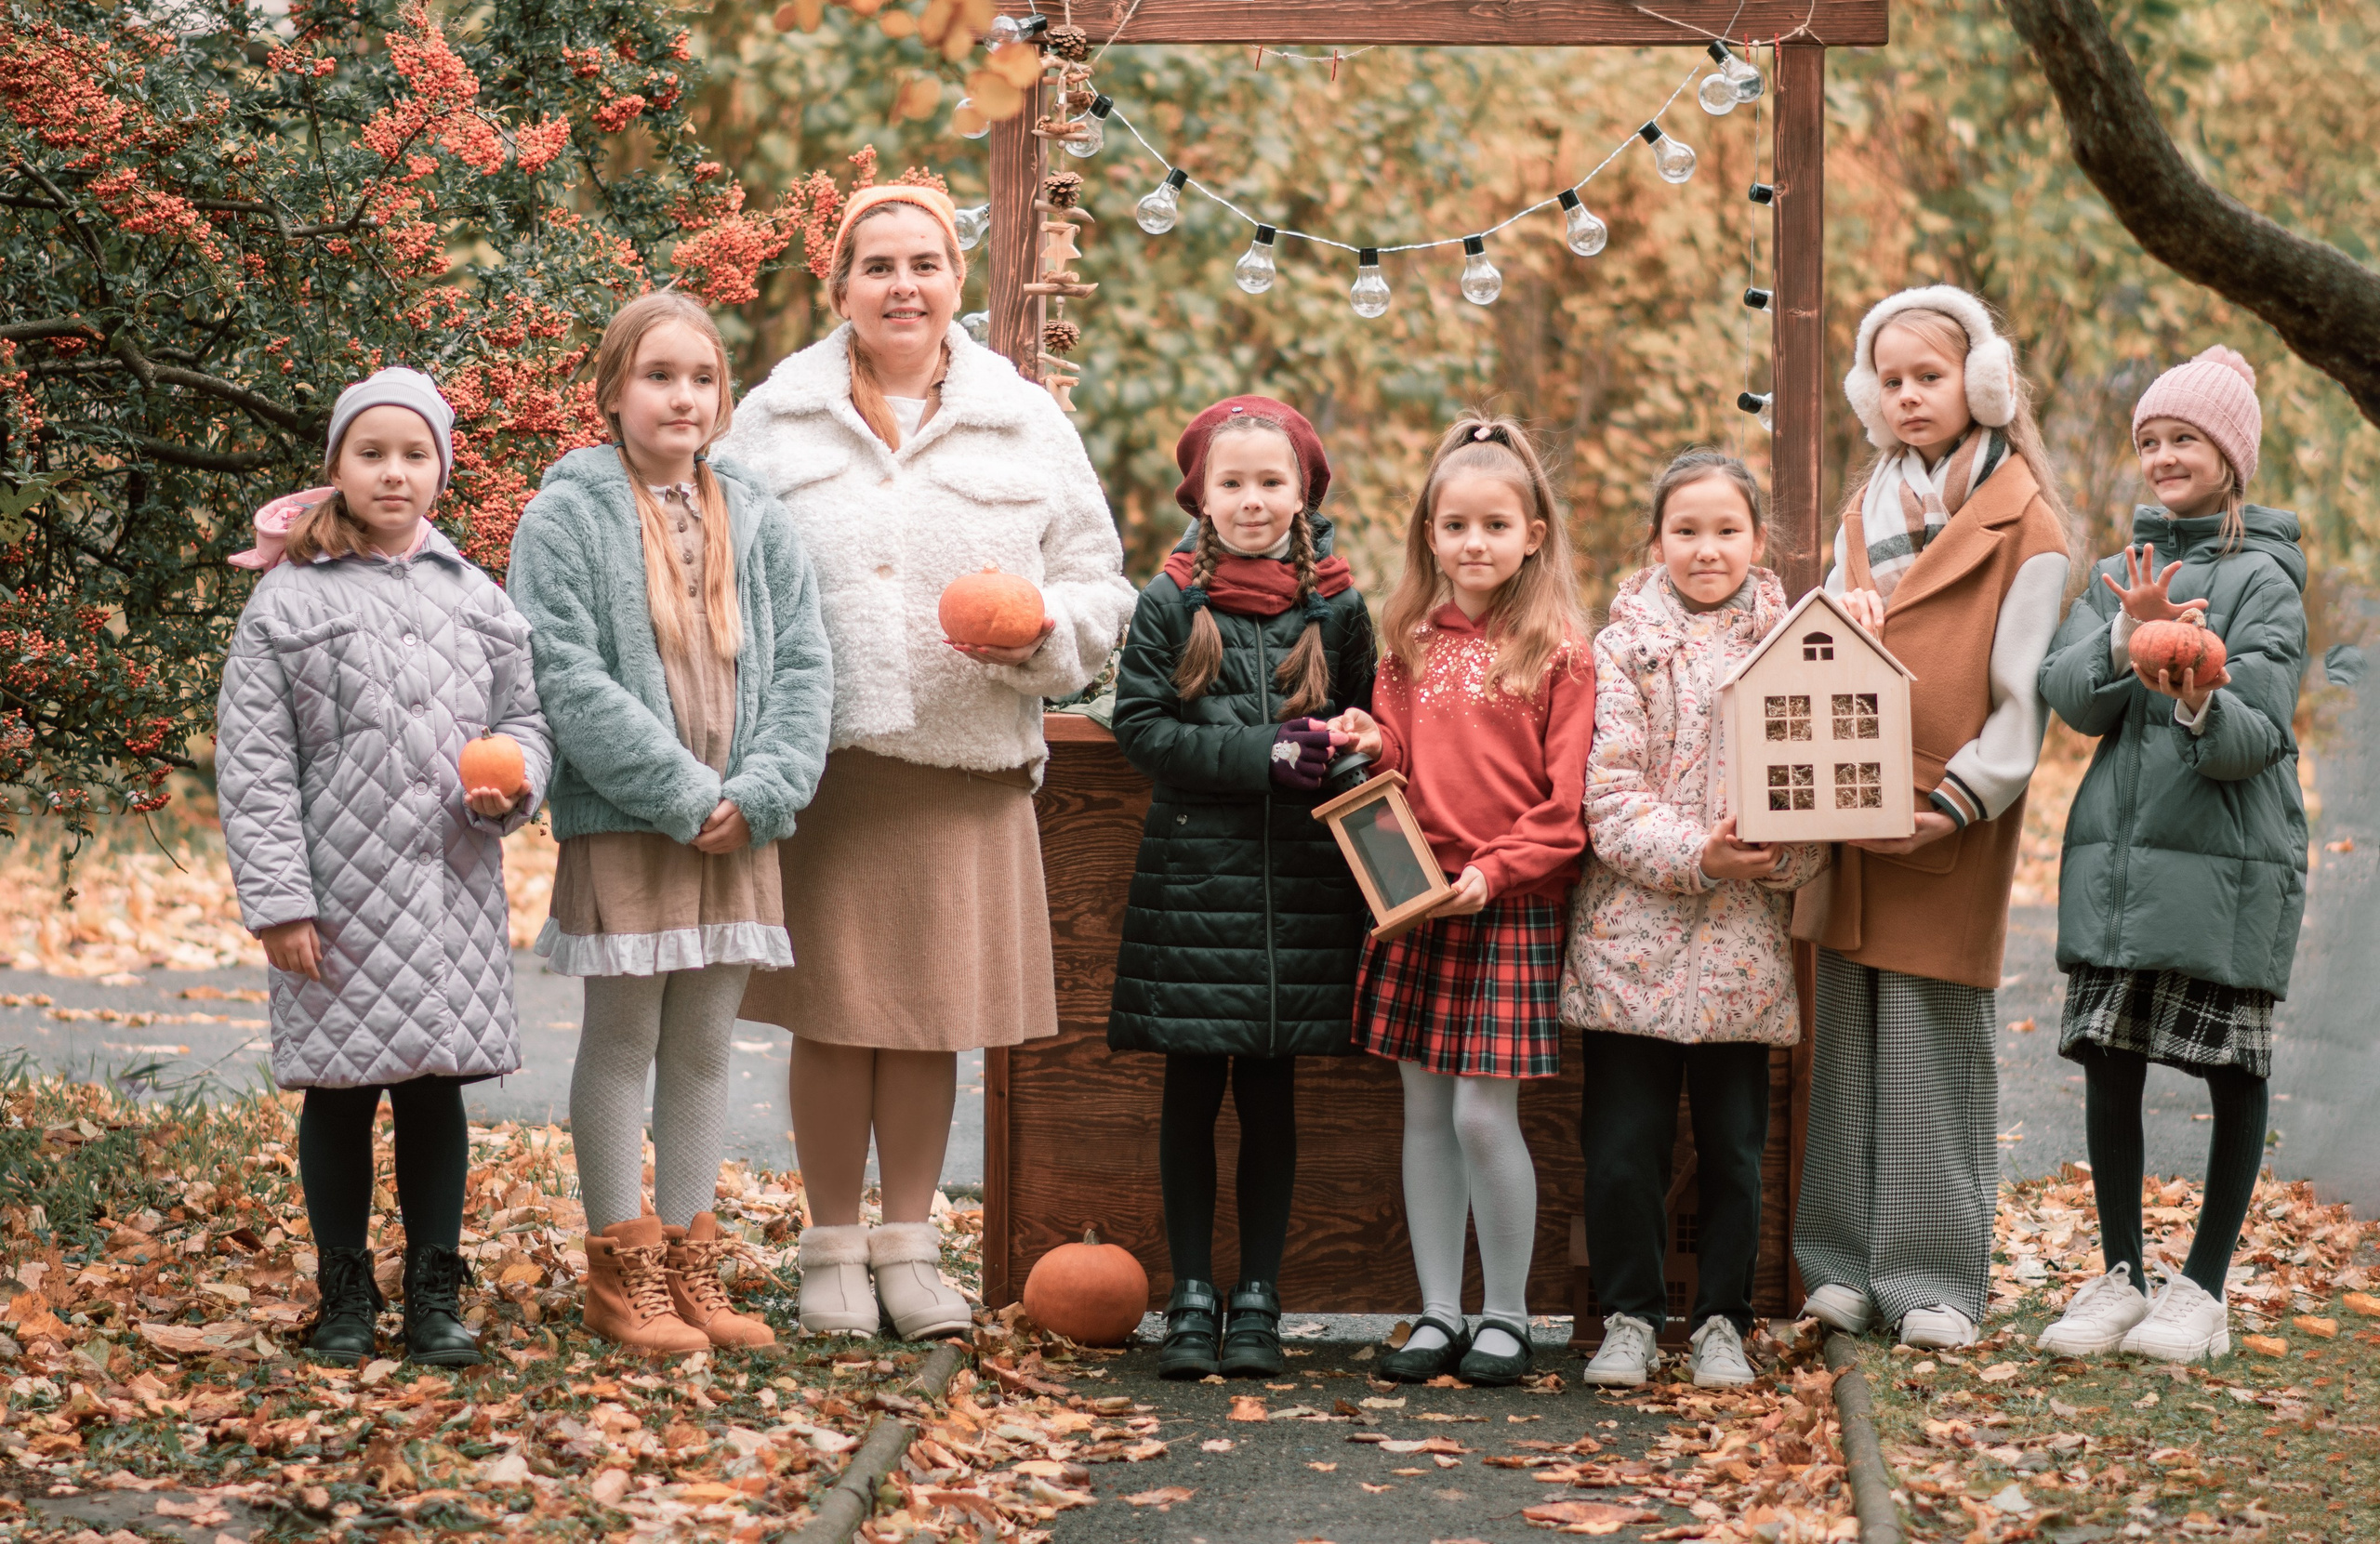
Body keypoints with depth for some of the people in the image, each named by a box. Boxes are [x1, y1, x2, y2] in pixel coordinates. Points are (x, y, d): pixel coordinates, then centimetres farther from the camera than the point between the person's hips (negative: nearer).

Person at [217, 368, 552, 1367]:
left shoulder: (476, 600, 10)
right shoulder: (287, 600, -1)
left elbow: (526, 714, 17)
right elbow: (252, 760, -3)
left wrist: (513, 781, -7)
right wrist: (277, 899, -9)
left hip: (453, 892, 3)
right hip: (340, 895, -3)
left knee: (436, 1085, 7)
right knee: (340, 1093, 5)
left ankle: (434, 1294, 18)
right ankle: (344, 1295, 18)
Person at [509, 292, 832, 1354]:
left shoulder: (755, 520, 10)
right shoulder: (567, 514, -5)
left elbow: (802, 663, 6)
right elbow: (568, 677, -13)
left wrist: (760, 792, -9)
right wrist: (684, 793, -16)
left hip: (740, 827, 4)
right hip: (621, 822, -4)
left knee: (704, 1044, 10)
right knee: (622, 1039, 3)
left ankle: (691, 1259, 18)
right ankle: (622, 1269, 11)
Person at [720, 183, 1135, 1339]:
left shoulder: (1026, 423, 8)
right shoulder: (775, 421, 6)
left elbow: (1096, 583, 10)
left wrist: (1041, 628, -13)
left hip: (968, 765, 1)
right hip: (821, 762, -1)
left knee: (934, 1012, 7)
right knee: (832, 1014, 3)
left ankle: (909, 1248, 20)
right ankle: (833, 1250, 18)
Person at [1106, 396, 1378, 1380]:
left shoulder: (1337, 610, 5)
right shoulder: (1170, 605, 1)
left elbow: (1365, 730, 13)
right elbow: (1139, 725, -6)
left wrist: (1337, 750, -10)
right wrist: (1263, 755, -15)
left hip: (1300, 883, 1)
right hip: (1192, 873, -1)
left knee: (1271, 1091, 6)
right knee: (1192, 1092, 5)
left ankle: (1258, 1300, 14)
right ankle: (1191, 1298, 14)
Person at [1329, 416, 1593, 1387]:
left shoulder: (1559, 652, -4)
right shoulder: (1413, 644, 11)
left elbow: (1567, 798, -7)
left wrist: (1495, 870, -16)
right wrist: (1372, 747, -5)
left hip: (1514, 905, -5)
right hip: (1417, 902, 5)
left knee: (1484, 1114, -6)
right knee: (1424, 1112, 7)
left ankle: (1506, 1316, 8)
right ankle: (1438, 1313, 16)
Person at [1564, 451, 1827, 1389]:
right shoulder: (1622, 650, 1)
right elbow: (1608, 793, -6)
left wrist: (1779, 857, -14)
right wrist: (1694, 854, -20)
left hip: (1744, 946, 1)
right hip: (1632, 933, -1)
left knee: (1734, 1144, 7)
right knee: (1622, 1143, 2)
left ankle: (1722, 1322, 20)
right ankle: (1630, 1318, 16)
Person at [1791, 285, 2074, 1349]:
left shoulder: (2025, 523, -2)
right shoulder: (1867, 508, 17)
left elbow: (2022, 696, -6)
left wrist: (1957, 802, -17)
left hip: (1950, 833, -5)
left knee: (1937, 1051, -3)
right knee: (1848, 1043, 6)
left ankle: (1935, 1278, 4)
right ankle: (1847, 1263, 13)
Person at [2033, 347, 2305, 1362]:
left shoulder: (2264, 579, -3)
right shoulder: (2118, 575, 13)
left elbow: (2259, 737, -11)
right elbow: (2071, 699, -1)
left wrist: (2201, 706, -32)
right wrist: (2129, 638, -19)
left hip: (2227, 860, -5)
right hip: (2115, 852, 5)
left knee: (2233, 1071, 2)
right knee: (2109, 1062, 4)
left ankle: (2203, 1287, 12)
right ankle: (2121, 1277, 15)